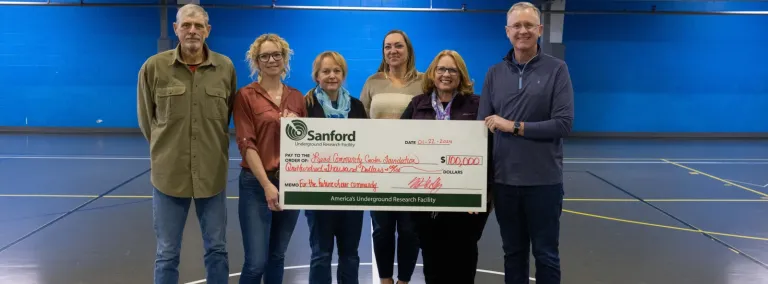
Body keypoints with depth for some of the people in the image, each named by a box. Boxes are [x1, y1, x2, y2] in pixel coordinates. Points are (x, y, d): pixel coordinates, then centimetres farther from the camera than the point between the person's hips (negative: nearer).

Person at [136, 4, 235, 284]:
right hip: (169, 173, -1)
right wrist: (167, 149, 10)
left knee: (217, 249, 13)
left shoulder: (226, 68, -2)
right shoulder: (153, 67, -5)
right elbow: (146, 118, 7)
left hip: (213, 173, 1)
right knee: (167, 254, 11)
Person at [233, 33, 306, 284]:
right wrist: (267, 185, -16)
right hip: (257, 183, -4)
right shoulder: (246, 95, -3)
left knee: (277, 256, 13)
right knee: (256, 261, -6)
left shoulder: (297, 97, 10)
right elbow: (246, 144, -10)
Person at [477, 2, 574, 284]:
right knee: (513, 253, 14)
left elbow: (563, 123, -11)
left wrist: (515, 126, -14)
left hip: (544, 180, -2)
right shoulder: (494, 73, 6)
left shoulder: (556, 69, -2)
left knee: (545, 254, 10)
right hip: (504, 180, 3)